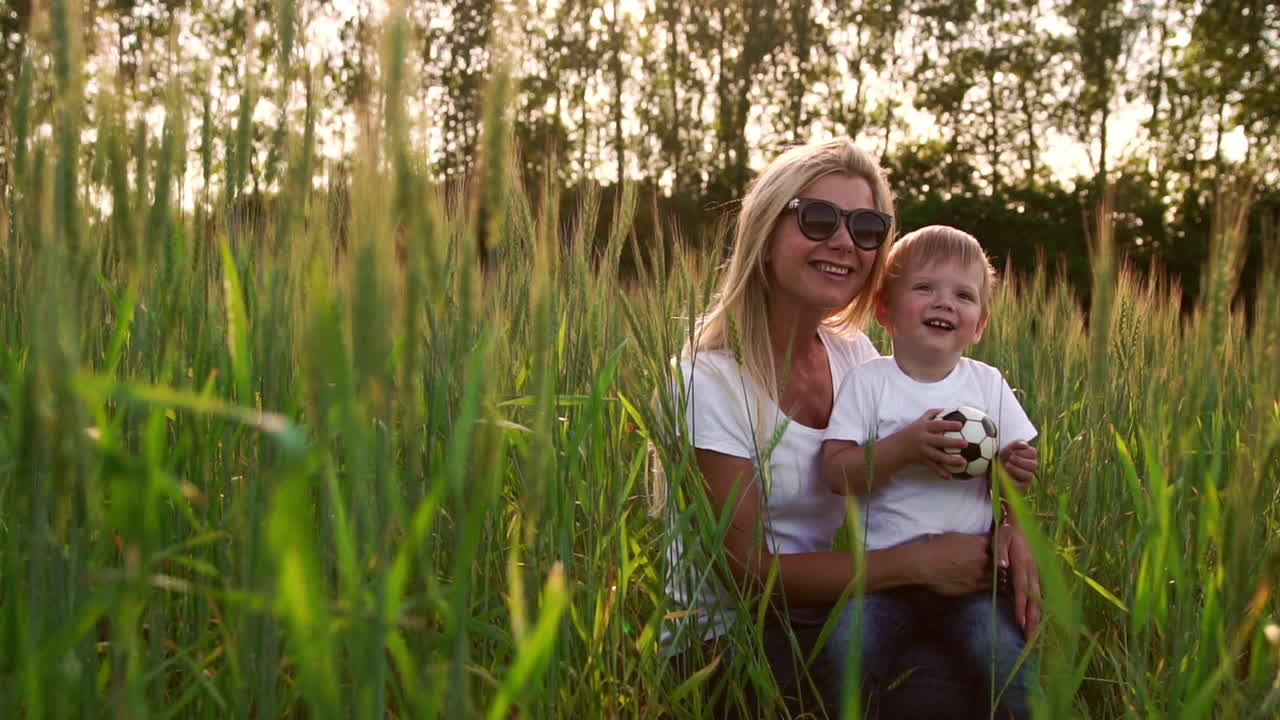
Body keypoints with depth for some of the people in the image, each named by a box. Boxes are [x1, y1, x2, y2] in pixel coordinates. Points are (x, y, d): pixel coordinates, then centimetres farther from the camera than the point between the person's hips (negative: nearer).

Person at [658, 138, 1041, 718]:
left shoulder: (854, 355, 3)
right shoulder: (711, 378, -17)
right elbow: (746, 569, -20)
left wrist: (1002, 532, -12)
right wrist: (919, 563, -22)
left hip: (830, 623, 6)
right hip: (730, 640, -6)